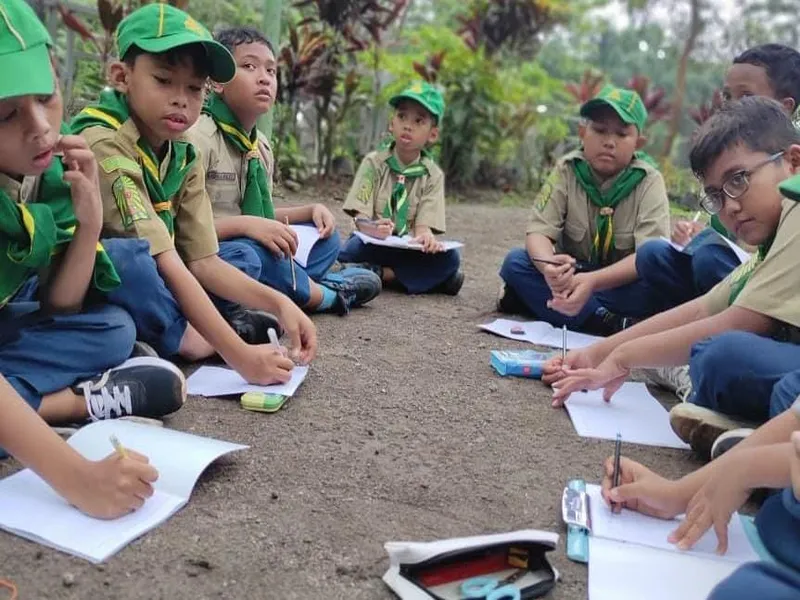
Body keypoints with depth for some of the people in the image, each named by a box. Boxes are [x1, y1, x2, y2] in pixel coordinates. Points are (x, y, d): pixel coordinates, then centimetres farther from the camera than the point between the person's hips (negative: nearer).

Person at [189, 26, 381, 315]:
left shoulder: (261, 146, 8)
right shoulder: (198, 135, -18)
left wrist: (311, 210, 2)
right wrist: (246, 225, -31)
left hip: (249, 247, 8)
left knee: (325, 237, 11)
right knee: (247, 255, -37)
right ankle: (325, 293, -9)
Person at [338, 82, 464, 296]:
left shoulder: (433, 175, 2)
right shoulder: (373, 163, -2)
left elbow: (423, 224, -8)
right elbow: (360, 217, -10)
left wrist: (425, 237, -35)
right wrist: (372, 228, -36)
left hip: (408, 249, 2)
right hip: (373, 244, -2)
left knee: (449, 257, -25)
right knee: (354, 249, -35)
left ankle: (379, 274, -22)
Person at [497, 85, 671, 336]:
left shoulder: (649, 182, -13)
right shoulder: (567, 171, -9)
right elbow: (538, 232, -17)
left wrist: (593, 281, -42)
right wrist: (549, 267, -42)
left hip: (621, 281, -1)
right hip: (573, 275, 2)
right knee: (516, 261, -24)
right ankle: (609, 322, -32)